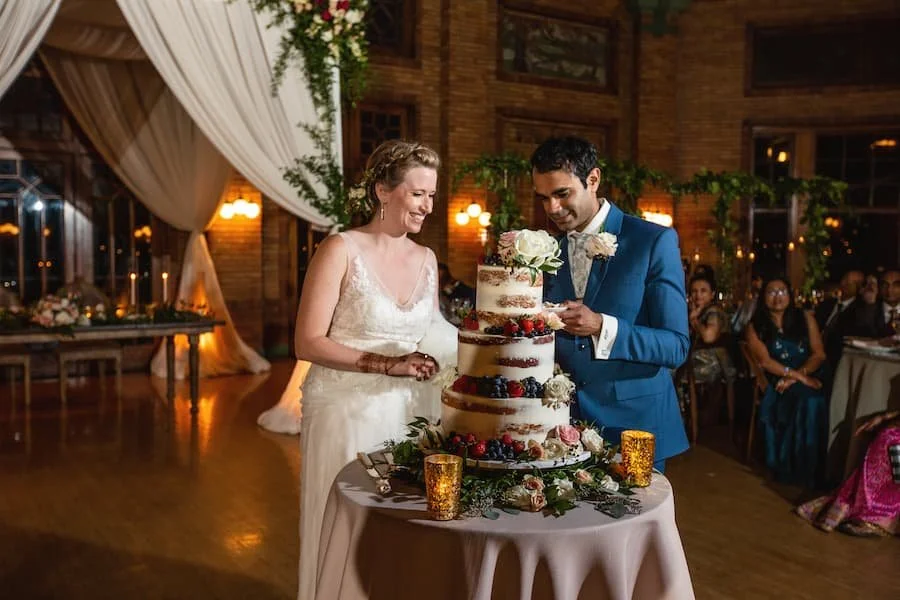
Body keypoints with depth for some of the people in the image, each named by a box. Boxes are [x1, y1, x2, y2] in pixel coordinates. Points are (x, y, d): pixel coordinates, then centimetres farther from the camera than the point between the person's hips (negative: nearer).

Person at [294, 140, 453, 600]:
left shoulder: (426, 259, 8)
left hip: (406, 412, 5)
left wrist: (433, 363, -6)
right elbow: (308, 343, -13)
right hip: (346, 412, -5)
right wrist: (387, 364, -21)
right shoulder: (341, 250, -9)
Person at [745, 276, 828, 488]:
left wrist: (795, 377, -12)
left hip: (810, 379, 2)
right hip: (776, 385, -2)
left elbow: (819, 354, 4)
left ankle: (809, 469, -18)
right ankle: (788, 469, -21)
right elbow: (765, 360, -6)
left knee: (813, 401, -30)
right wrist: (799, 376, -17)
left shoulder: (805, 318, 12)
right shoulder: (755, 327, 6)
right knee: (799, 399, -32)